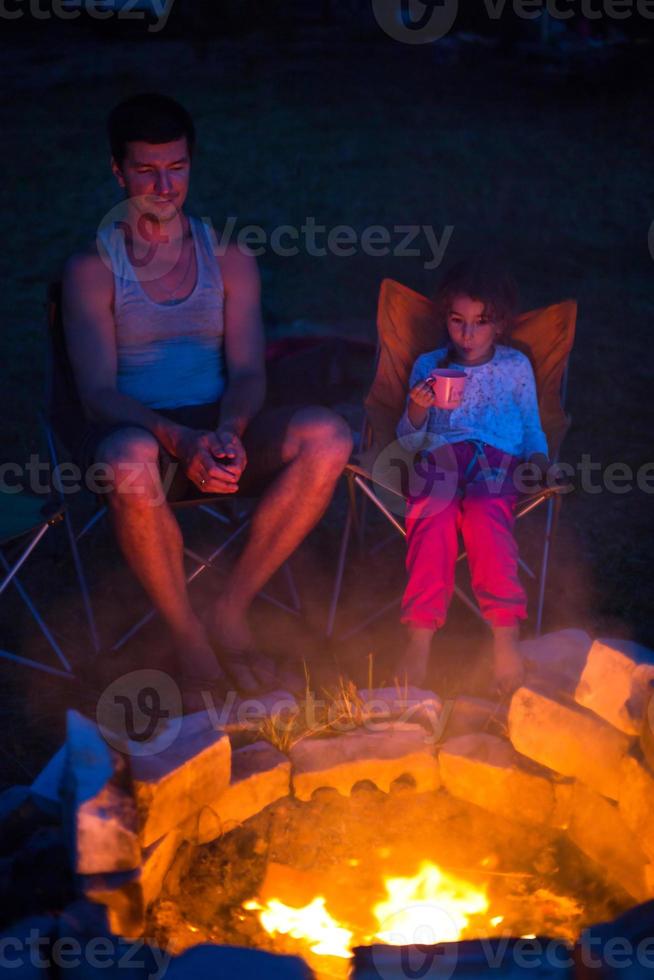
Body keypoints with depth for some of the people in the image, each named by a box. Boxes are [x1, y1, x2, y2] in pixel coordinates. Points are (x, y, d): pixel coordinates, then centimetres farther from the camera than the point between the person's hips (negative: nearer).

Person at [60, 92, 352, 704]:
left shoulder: (229, 260, 12)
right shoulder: (92, 269, 1)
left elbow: (248, 373, 5)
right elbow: (98, 394, -10)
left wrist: (227, 433, -20)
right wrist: (182, 441, -28)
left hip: (220, 432, 4)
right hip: (135, 431, -3)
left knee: (327, 436, -26)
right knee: (131, 460, -41)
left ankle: (231, 611, -13)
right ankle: (187, 636, -18)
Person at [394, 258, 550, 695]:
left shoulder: (515, 367, 22)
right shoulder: (428, 366, 23)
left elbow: (532, 428, 24)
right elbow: (410, 440, 19)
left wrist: (538, 460, 1)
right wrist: (417, 409, -4)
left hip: (497, 456, -1)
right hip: (439, 454, 1)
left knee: (486, 511, -38)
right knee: (435, 511, -36)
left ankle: (506, 633, -42)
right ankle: (420, 634, -42)